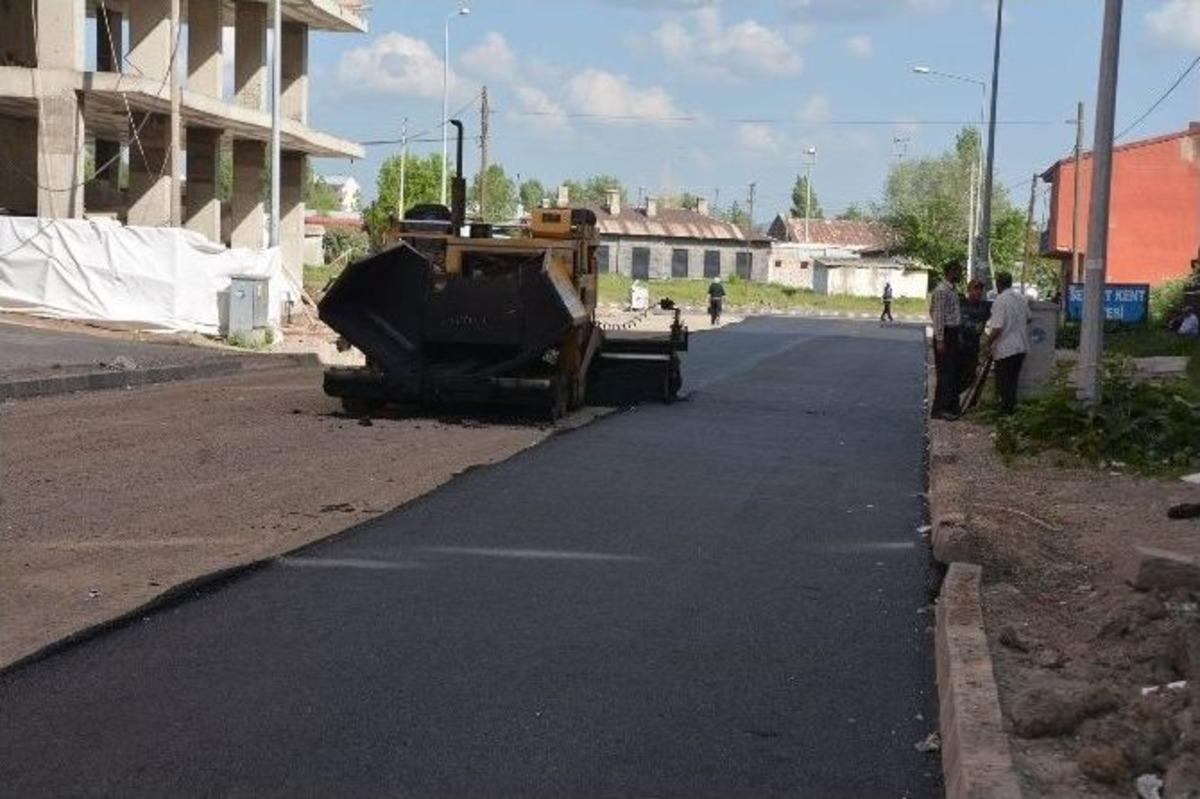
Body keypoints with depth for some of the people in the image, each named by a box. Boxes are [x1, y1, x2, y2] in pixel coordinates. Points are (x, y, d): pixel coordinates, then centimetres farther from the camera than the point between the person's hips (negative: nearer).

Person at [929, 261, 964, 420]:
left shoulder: (953, 290, 14)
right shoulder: (941, 291, -15)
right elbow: (938, 317, -18)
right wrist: (940, 340, -21)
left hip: (953, 334, 9)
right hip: (945, 334, -9)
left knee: (953, 371, 13)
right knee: (945, 372, -7)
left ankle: (952, 406, 20)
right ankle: (939, 409, -3)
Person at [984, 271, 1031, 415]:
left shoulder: (1000, 301, -19)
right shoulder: (1021, 299, 5)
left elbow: (997, 328, -23)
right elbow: (1028, 319, 19)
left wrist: (989, 344, -11)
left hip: (1005, 348, -7)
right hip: (1021, 346, 7)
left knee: (1003, 380, 3)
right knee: (1013, 378, 16)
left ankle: (1005, 409, 7)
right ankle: (1011, 405, 22)